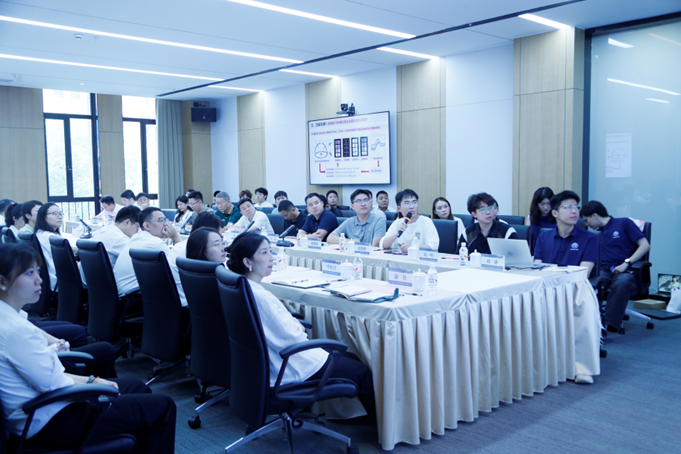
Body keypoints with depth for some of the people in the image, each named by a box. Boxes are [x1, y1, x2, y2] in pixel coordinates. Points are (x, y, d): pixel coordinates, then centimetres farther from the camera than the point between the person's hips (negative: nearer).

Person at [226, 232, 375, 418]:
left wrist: (291, 323, 0)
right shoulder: (258, 296, -30)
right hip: (290, 369, -10)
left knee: (352, 358, 19)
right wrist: (298, 328, -5)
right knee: (361, 371, 2)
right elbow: (289, 340, -25)